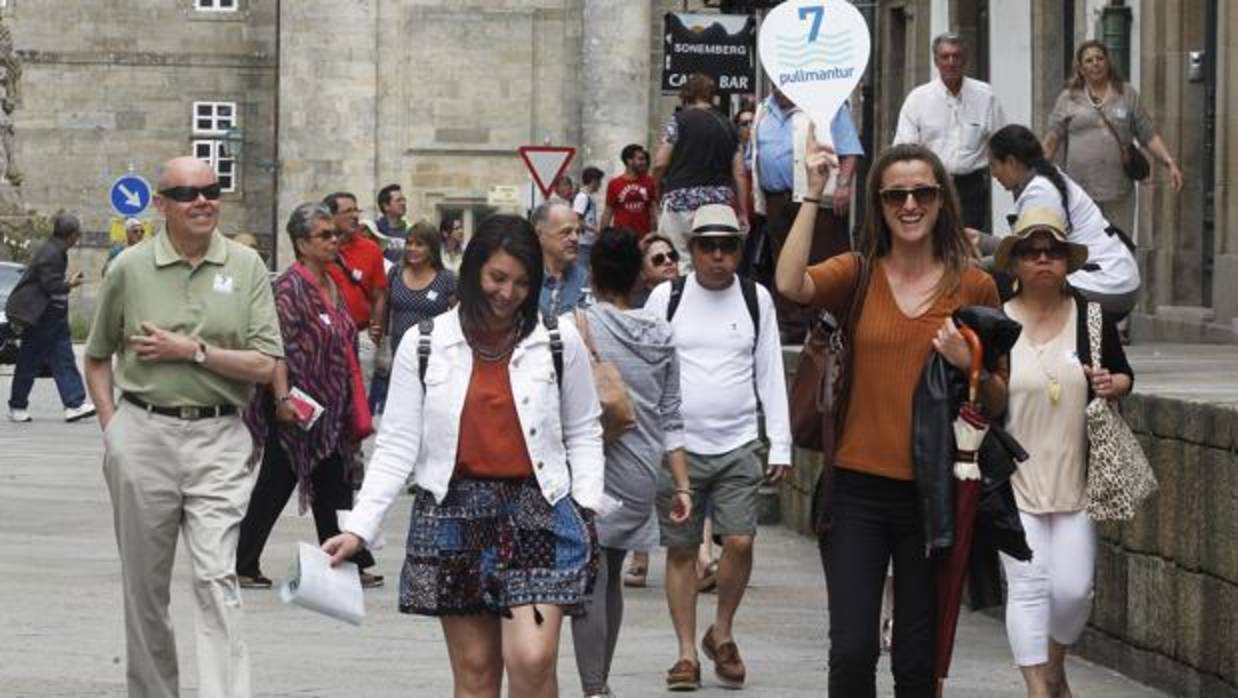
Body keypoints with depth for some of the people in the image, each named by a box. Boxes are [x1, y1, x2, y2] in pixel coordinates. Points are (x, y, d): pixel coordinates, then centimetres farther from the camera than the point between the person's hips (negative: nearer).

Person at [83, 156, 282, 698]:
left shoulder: (246, 266, 2)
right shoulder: (129, 268, 3)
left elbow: (266, 365, -3)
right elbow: (97, 357, 16)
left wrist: (193, 351, -10)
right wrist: (111, 425, 4)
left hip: (219, 439, -1)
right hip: (143, 436, 1)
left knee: (216, 579, -12)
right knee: (144, 585, 9)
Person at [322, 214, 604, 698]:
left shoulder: (560, 342, 4)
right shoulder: (424, 344, 3)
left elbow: (583, 433, 12)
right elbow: (397, 445, 2)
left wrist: (586, 507, -2)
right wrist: (360, 529, -5)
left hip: (536, 511, -1)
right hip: (455, 516, 1)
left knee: (532, 659, -15)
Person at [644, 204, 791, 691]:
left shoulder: (756, 299, 6)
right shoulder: (666, 298, 3)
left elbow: (771, 375, 8)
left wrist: (780, 445, 2)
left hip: (738, 445, 0)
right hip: (677, 445, 0)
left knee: (740, 541, -10)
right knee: (681, 551, 3)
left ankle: (721, 634, 12)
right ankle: (687, 652, 11)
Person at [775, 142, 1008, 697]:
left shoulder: (974, 286, 4)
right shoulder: (858, 275, 3)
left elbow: (998, 402, 10)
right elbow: (790, 284, -19)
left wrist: (969, 365, -10)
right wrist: (813, 195, -17)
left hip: (932, 494, 1)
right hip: (857, 488, -1)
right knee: (852, 651, -7)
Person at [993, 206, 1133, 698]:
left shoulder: (1091, 317, 4)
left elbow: (1125, 375, 15)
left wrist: (1112, 385, -6)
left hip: (1076, 478, 2)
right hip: (1015, 481, -2)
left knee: (1073, 588, 0)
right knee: (1028, 587, -8)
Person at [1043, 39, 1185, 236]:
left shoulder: (1127, 95, 11)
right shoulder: (1068, 98, 9)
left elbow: (1149, 136, 10)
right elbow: (1052, 140, 8)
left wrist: (1170, 163, -1)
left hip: (1118, 192, 1)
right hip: (1078, 192, -1)